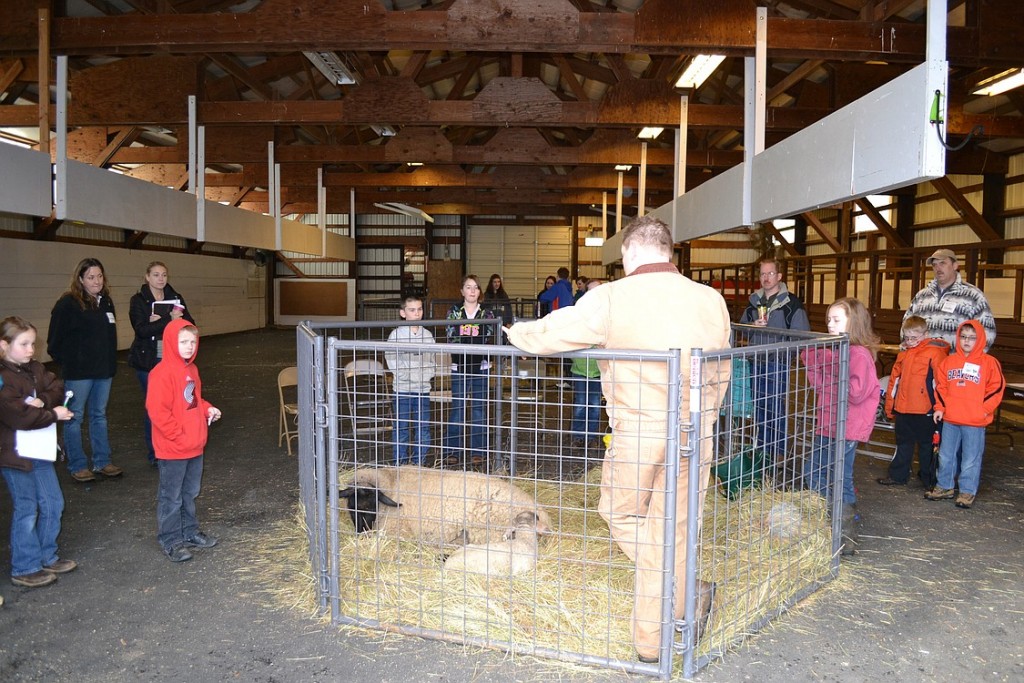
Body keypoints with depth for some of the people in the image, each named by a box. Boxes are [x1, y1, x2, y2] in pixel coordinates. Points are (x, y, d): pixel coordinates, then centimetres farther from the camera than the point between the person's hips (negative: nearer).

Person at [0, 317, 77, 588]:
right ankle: (24, 569, 16)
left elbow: (57, 390, -1)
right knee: (26, 510, 2)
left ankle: (47, 557, 30)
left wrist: (41, 400, -20)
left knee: (53, 503, 14)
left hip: (40, 450, 8)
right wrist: (53, 414, -17)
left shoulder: (36, 369, 7)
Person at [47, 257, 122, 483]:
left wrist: (110, 360, 11)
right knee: (75, 418, 4)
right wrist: (67, 362, -7)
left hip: (103, 369, 6)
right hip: (78, 372, -6)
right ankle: (77, 466, 13)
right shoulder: (68, 303, -11)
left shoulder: (105, 301, 9)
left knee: (99, 416, 14)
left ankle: (102, 462, 23)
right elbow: (56, 339, -10)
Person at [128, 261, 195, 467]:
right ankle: (155, 453, 15)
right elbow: (142, 329, -15)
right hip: (149, 361, -3)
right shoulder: (138, 300, -2)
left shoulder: (176, 298, 9)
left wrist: (160, 322, -15)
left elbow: (190, 324, -2)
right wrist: (169, 320, -23)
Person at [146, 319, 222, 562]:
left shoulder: (192, 369, 10)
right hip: (172, 449, -8)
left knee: (190, 493, 20)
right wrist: (178, 435, -19)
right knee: (171, 496, 5)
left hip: (195, 446, 8)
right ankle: (170, 541, 16)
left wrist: (208, 409, 5)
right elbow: (156, 410, -22)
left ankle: (189, 532, 33)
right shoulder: (162, 373, -18)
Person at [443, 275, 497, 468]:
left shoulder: (487, 314, 6)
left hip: (480, 367, 1)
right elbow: (450, 338, -4)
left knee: (479, 409, 5)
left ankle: (478, 452, 14)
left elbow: (490, 340, 1)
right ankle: (453, 451, 10)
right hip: (459, 367, -1)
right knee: (457, 408, 1)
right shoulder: (454, 312, 5)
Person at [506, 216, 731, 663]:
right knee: (670, 529, 15)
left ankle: (689, 596, 14)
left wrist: (516, 333, 17)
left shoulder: (612, 298, -12)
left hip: (636, 434, -4)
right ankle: (651, 641, 28)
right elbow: (719, 375, 11)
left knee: (621, 515, 21)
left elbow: (550, 334, -6)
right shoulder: (711, 301, 2)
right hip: (693, 435, 4)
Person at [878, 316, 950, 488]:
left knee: (927, 445, 8)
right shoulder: (904, 354, 10)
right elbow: (894, 379, 15)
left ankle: (930, 480, 19)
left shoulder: (934, 353, -10)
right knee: (903, 444, 16)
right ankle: (897, 476, 26)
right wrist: (890, 406, 14)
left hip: (925, 411, -6)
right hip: (902, 409, 6)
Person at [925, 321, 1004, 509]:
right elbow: (941, 386, 10)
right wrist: (940, 407, 3)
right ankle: (945, 487, 27)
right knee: (946, 456, 13)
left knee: (971, 459, 5)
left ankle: (968, 492, 16)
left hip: (975, 422, -4)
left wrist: (983, 409, -11)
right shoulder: (949, 361, 6)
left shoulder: (989, 362, -5)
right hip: (950, 419, 4)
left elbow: (997, 388, -5)